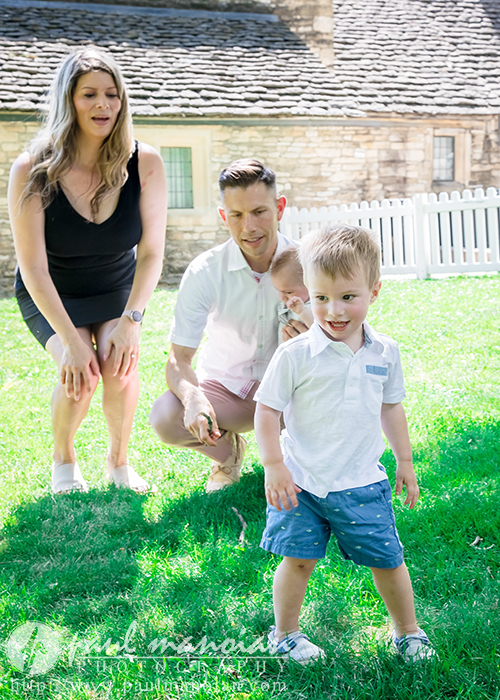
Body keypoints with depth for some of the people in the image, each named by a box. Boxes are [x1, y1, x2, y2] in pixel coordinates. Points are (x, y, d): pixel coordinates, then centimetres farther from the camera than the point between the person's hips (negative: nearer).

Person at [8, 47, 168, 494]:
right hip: (51, 297, -1)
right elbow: (33, 268, -22)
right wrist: (71, 340, -29)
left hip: (118, 292, 2)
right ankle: (63, 458, 7)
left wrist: (131, 321, -26)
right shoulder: (33, 171, -23)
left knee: (120, 369, -25)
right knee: (80, 373, -25)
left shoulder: (144, 164, -17)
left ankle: (119, 461, 5)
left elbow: (151, 254, -13)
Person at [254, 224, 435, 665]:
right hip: (302, 481, -3)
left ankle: (408, 631, 31)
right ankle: (285, 634, 24)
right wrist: (274, 467, -12)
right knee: (298, 560, 1)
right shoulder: (296, 355, -13)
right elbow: (267, 411, -7)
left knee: (388, 560, 9)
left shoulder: (385, 353, 0)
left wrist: (405, 461, 18)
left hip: (363, 481, 3)